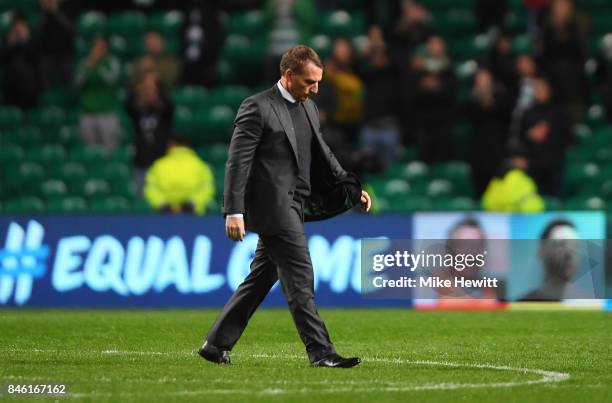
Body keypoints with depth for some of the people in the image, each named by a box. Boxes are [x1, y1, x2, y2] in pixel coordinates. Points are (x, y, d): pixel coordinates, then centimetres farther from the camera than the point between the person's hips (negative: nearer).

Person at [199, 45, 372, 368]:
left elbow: (322, 155, 24)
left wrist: (352, 189, 15)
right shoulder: (257, 108, -10)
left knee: (261, 279, 12)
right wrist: (234, 212, -20)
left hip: (293, 207, 9)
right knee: (299, 277, -10)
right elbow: (238, 162, -14)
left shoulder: (308, 108, 15)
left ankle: (217, 344, 19)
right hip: (272, 205, -9)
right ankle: (320, 352, -10)